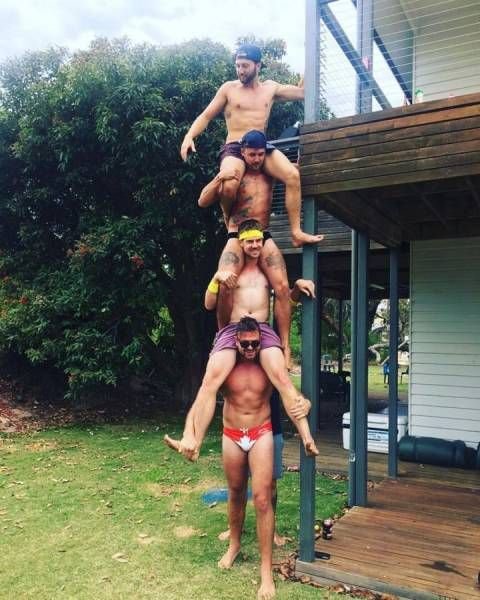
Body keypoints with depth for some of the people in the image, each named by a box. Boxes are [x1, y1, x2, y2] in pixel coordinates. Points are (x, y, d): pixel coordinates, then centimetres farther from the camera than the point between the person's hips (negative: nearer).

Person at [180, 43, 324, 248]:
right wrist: (189, 135, -7)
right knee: (229, 186, -36)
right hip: (234, 148, -3)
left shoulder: (270, 88, 18)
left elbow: (303, 92, 22)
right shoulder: (229, 88, 11)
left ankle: (296, 233, -20)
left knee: (293, 175, -26)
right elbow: (206, 116, 9)